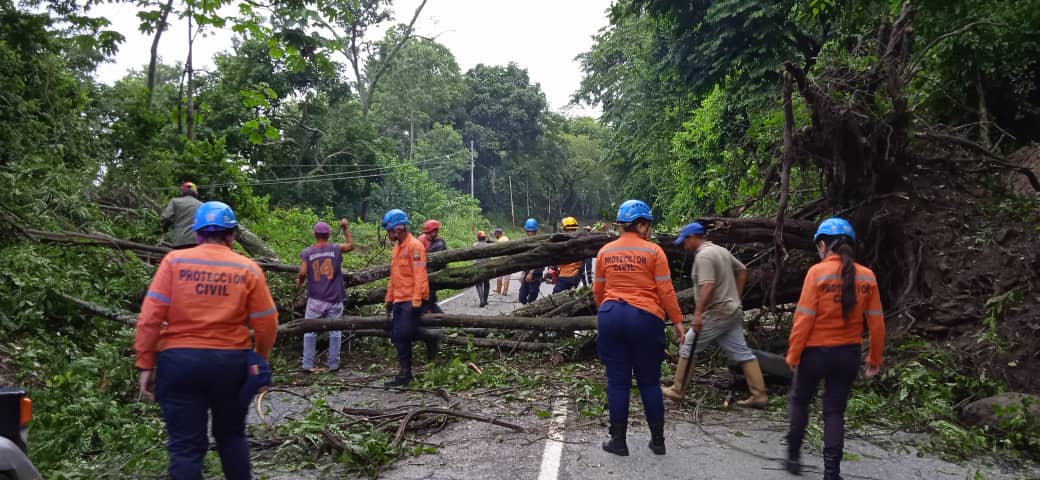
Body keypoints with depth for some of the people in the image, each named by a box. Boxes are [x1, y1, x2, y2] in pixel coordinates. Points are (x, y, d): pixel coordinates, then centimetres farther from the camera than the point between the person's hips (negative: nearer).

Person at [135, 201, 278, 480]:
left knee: (185, 445, 6)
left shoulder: (175, 261, -1)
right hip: (231, 362, 1)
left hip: (180, 361, -1)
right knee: (232, 435, 21)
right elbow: (266, 325, 1)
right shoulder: (248, 269, 0)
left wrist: (145, 365, 1)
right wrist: (259, 360, 18)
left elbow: (150, 316, -6)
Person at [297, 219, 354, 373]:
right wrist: (346, 228, 21)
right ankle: (333, 365, 11)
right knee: (335, 332, 8)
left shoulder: (306, 253, -4)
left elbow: (302, 273, -10)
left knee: (310, 332, 8)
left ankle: (307, 365, 7)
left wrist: (299, 282, 11)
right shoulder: (336, 249, -3)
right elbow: (351, 245, 16)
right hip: (334, 300, 0)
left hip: (315, 300, 0)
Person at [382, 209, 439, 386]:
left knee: (404, 335, -13)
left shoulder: (414, 246, -12)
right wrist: (389, 298, 19)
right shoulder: (397, 247, 16)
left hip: (411, 300, -9)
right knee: (399, 337, 7)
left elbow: (420, 275, -17)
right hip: (399, 299, 9)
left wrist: (416, 301, -22)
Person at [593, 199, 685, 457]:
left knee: (617, 381, 7)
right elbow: (666, 291, -5)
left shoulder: (605, 251, 6)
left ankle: (618, 441, 12)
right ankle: (658, 440, 17)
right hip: (645, 318, -2)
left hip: (610, 317, 2)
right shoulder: (653, 251, -4)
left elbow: (597, 290, 13)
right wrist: (677, 321, 2)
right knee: (649, 381, 10)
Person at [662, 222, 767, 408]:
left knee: (687, 349, 4)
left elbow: (708, 286, -25)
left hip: (715, 314, -9)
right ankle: (759, 395, 7)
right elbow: (742, 271, 23)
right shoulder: (722, 250, 14)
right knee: (742, 352, 8)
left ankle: (677, 391, 11)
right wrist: (736, 297, 24)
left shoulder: (703, 255, -15)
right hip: (733, 312, 9)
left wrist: (698, 313, -24)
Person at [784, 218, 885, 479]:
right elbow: (876, 322, 1)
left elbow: (804, 318, -14)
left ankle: (794, 456, 25)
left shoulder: (818, 272, -14)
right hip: (848, 353, 3)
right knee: (835, 411, 12)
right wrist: (875, 357, 12)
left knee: (800, 401, 20)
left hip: (816, 351, -3)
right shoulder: (867, 276, -2)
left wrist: (793, 353, -5)